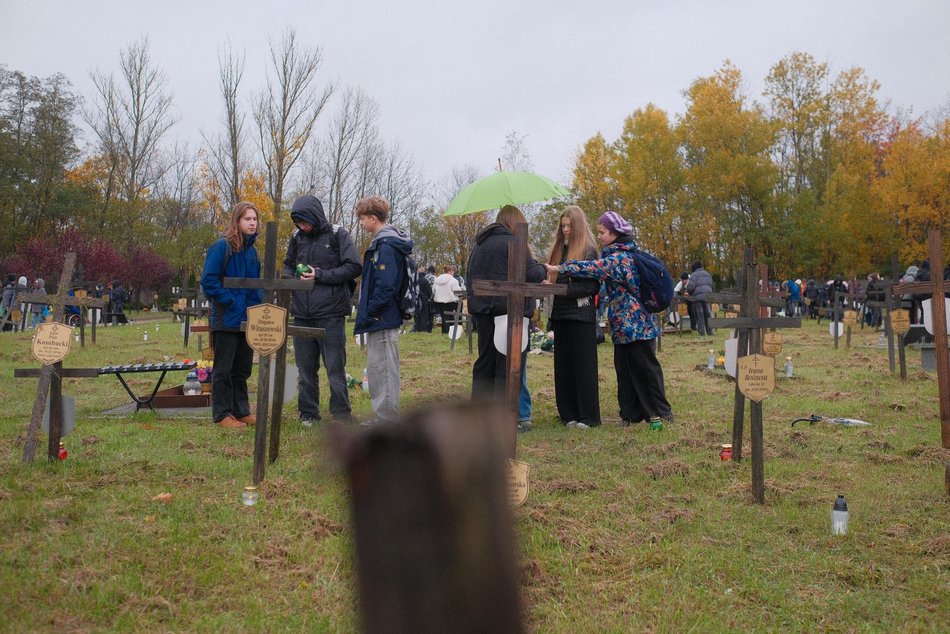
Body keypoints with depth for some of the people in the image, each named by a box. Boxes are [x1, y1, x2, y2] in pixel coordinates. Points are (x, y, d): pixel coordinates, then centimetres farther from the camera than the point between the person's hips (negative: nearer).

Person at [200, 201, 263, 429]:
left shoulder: (251, 250, 12)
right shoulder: (221, 247, -10)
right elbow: (209, 281, -15)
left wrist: (257, 303, 5)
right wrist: (231, 302, -16)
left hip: (247, 320, 7)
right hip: (226, 320, -7)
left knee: (242, 369, 14)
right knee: (223, 369, 2)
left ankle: (241, 411, 24)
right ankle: (222, 414, 9)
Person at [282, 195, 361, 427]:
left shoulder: (338, 236, -5)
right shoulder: (297, 238, 10)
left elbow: (354, 267, -10)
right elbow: (288, 266, 22)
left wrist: (320, 275, -14)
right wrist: (290, 277, -1)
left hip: (331, 314, -5)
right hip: (302, 314, 5)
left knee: (335, 368, 1)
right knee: (305, 368, 12)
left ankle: (341, 415, 11)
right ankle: (308, 414, 22)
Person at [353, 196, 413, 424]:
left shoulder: (386, 246, -17)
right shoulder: (382, 243, 15)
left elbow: (385, 286, -23)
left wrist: (368, 313, -17)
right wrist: (367, 313, 16)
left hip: (382, 319, -11)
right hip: (381, 319, 11)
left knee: (383, 370, -4)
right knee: (377, 370, 16)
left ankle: (386, 421, 2)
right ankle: (384, 417, 24)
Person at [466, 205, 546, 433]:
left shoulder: (479, 244, 14)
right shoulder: (511, 242, -11)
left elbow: (470, 275, 19)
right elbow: (532, 274, -15)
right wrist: (543, 268, 5)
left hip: (483, 311, 8)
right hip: (509, 310, -8)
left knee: (485, 363, 14)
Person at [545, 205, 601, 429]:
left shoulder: (588, 250, -5)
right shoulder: (559, 250, 15)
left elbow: (593, 285, -11)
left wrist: (564, 289, -18)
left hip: (581, 316, -7)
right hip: (561, 315, 7)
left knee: (583, 366, -2)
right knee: (563, 366, 7)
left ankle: (588, 416, 5)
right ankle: (569, 414, 14)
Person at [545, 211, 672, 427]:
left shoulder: (620, 258, -17)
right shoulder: (625, 253, 13)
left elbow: (592, 268, -27)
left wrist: (559, 269, -23)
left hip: (634, 325, -9)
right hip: (624, 326, 9)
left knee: (645, 369, -1)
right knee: (624, 370, 10)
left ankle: (661, 413, 8)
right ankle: (630, 414, 16)